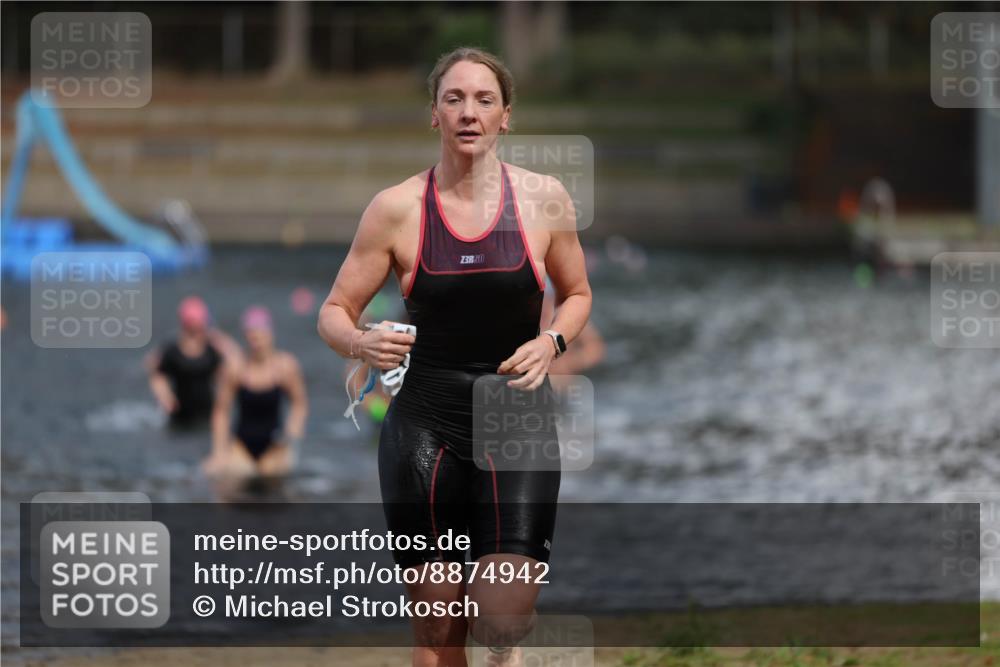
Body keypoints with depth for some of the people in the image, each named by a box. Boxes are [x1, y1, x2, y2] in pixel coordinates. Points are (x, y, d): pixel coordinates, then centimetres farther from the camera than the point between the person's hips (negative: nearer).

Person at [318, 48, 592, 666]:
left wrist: (551, 342, -6)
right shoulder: (397, 208, -2)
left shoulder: (544, 198, 0)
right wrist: (361, 343, -19)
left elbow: (577, 294, 15)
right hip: (426, 424, 0)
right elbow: (334, 312, 4)